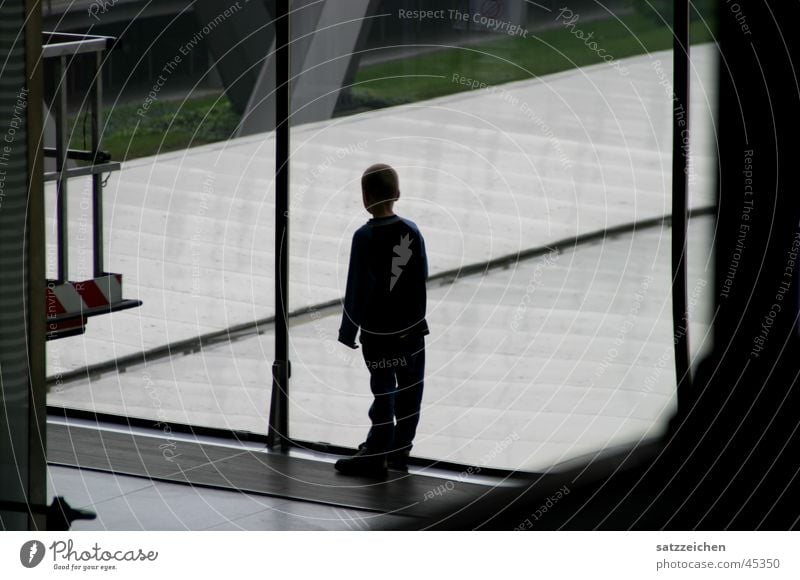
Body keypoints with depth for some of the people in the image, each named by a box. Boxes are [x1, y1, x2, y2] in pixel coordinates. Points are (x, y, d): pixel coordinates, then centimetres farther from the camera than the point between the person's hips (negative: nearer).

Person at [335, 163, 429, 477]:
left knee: (384, 392, 1)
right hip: (413, 327, 4)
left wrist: (348, 331, -5)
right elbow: (423, 276, 7)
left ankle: (376, 455, 7)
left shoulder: (365, 237, -16)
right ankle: (400, 450, 21)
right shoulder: (411, 231, -4)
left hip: (378, 333, -4)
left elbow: (356, 288, -14)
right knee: (410, 390, 12)